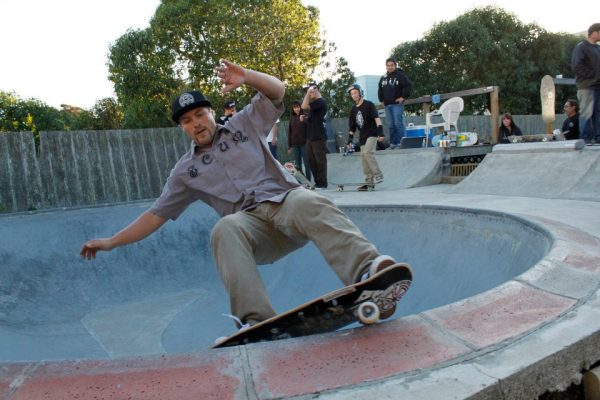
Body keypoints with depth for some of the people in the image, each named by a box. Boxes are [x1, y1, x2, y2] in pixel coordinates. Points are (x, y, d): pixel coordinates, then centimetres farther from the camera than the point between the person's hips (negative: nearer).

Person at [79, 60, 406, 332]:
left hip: (286, 200, 0)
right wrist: (111, 242, 16)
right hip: (250, 221, 1)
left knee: (310, 204, -36)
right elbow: (156, 215, 21)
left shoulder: (243, 125, 20)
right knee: (224, 231, -35)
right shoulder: (186, 170, 21)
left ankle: (367, 270, -59)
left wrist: (246, 76, -5)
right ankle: (256, 322, -47)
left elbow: (277, 91, 14)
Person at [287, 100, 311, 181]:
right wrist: (289, 146, 8)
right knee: (297, 165, 6)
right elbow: (289, 132, 10)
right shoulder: (292, 118, 9)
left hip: (304, 143, -4)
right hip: (295, 144, 4)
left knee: (306, 163, 2)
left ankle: (308, 180, 8)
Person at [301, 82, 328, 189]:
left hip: (319, 137, -9)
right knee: (311, 160, 9)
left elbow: (304, 106, -22)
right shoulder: (314, 102, 19)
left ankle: (322, 183, 1)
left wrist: (309, 91, -17)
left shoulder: (320, 101, -10)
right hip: (311, 137, 9)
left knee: (320, 160, -5)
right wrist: (304, 118, 7)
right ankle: (317, 181, 17)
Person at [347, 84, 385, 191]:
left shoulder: (368, 105, -4)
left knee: (367, 152, -25)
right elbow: (352, 125, 18)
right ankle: (369, 182, 6)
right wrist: (350, 137, 9)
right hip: (362, 136, 7)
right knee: (364, 158, 2)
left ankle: (378, 175, -17)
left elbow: (376, 118, -13)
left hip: (372, 134, -7)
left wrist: (380, 131, -23)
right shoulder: (353, 109, 13)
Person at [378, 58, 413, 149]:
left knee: (398, 123, -12)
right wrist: (381, 99, 18)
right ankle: (392, 143, 10)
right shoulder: (383, 78, 16)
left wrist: (403, 97, -12)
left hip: (397, 104, -6)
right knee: (391, 125, 7)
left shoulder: (400, 75, -2)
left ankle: (401, 142, -9)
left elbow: (409, 85, -9)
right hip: (387, 105, 6)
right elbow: (380, 90, 29)